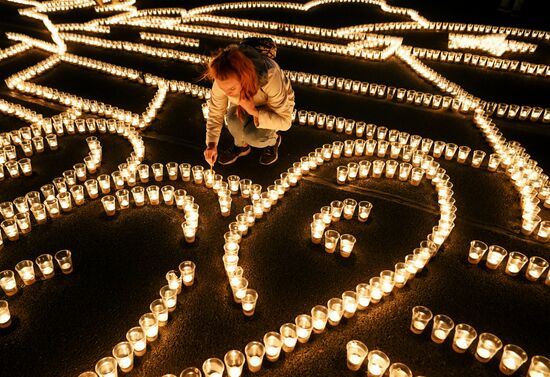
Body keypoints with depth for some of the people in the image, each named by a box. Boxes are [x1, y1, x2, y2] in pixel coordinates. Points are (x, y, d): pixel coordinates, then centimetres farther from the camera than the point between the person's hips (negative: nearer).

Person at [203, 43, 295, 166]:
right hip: (246, 105, 4)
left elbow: (285, 121, -32)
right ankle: (241, 145, 4)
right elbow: (215, 111, -10)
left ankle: (272, 140, 6)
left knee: (253, 136, -30)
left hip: (275, 107, -3)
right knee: (232, 117, -29)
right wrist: (211, 144, -18)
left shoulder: (269, 78, -41)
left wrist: (254, 111, -45)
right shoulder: (223, 80, -29)